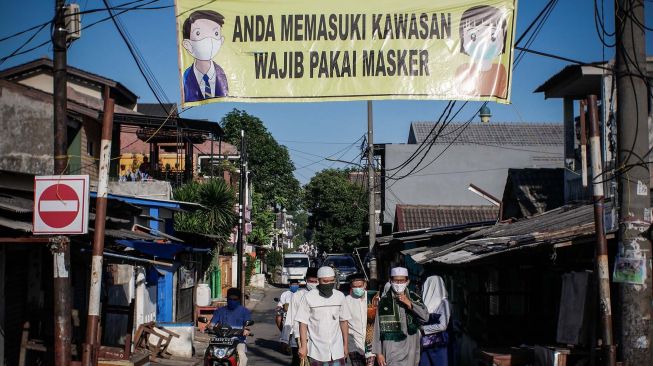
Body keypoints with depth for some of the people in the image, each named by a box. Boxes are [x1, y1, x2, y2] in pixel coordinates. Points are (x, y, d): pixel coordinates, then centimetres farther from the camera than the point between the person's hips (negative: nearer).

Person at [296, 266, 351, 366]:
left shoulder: (340, 296, 4)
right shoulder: (309, 297, -7)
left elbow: (344, 321, 11)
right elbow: (303, 323, -5)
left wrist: (345, 344, 11)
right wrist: (303, 346, -8)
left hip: (336, 349, 3)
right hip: (316, 350, -2)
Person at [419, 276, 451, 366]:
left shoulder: (443, 303, -6)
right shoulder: (427, 303, 9)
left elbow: (442, 326, -13)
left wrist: (423, 328, -9)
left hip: (438, 345, -5)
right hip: (424, 344, 5)